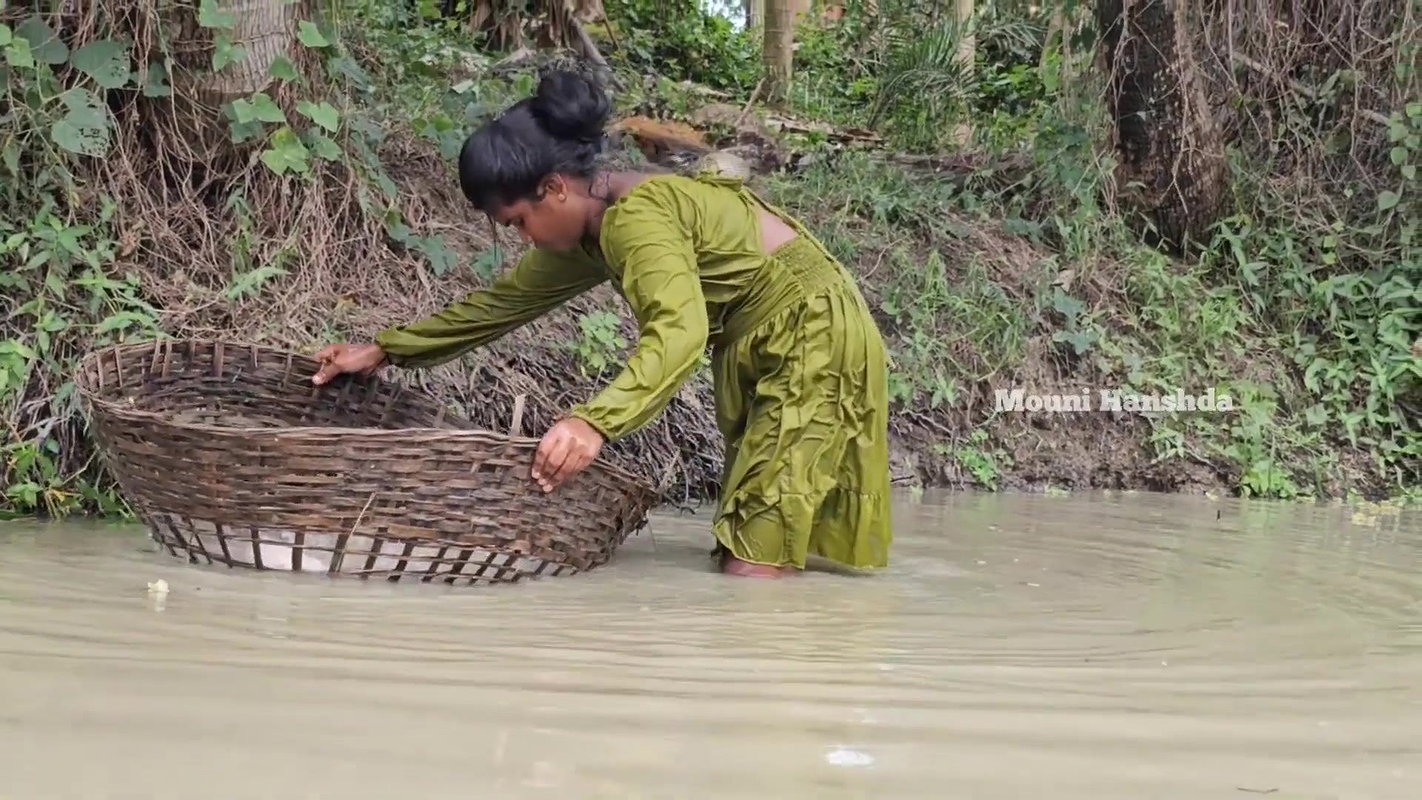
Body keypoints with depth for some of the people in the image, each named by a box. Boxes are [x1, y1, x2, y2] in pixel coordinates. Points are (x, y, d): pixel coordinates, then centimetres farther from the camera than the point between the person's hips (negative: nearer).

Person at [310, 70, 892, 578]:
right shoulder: (594, 230, 7)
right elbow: (504, 299, 20)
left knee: (755, 572, -15)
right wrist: (385, 351, 22)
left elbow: (679, 331, -39)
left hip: (814, 342, -10)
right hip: (773, 352, 10)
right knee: (744, 563, 10)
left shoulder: (636, 216, -23)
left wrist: (596, 422, -54)